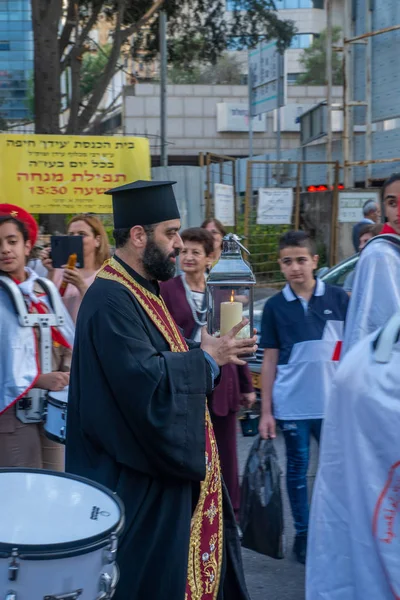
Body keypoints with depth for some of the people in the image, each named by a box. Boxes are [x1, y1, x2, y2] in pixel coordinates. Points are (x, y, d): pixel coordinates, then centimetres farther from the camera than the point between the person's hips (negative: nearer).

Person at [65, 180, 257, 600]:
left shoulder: (143, 291, 13)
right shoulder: (110, 299, -20)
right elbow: (146, 381, -28)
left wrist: (210, 356, 2)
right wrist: (207, 359, -15)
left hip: (167, 470, 10)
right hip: (137, 485, -10)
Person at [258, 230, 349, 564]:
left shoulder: (338, 299, -1)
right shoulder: (275, 307, 1)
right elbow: (270, 361, 3)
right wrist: (266, 411, 1)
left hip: (333, 404, 0)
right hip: (292, 406, 1)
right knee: (297, 470, 10)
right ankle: (303, 534, 23)